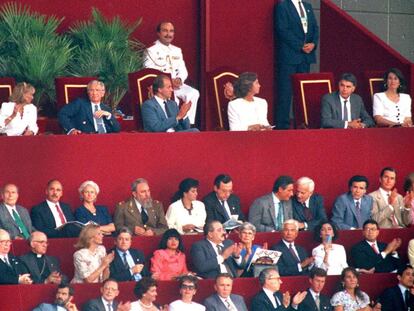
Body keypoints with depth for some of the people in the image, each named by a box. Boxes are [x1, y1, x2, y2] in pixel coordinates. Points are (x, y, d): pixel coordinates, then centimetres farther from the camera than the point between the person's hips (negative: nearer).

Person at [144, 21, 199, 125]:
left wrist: (179, 79, -10)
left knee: (193, 93, -21)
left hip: (177, 84, 6)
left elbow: (183, 71, 16)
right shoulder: (151, 51, -1)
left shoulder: (177, 50, 19)